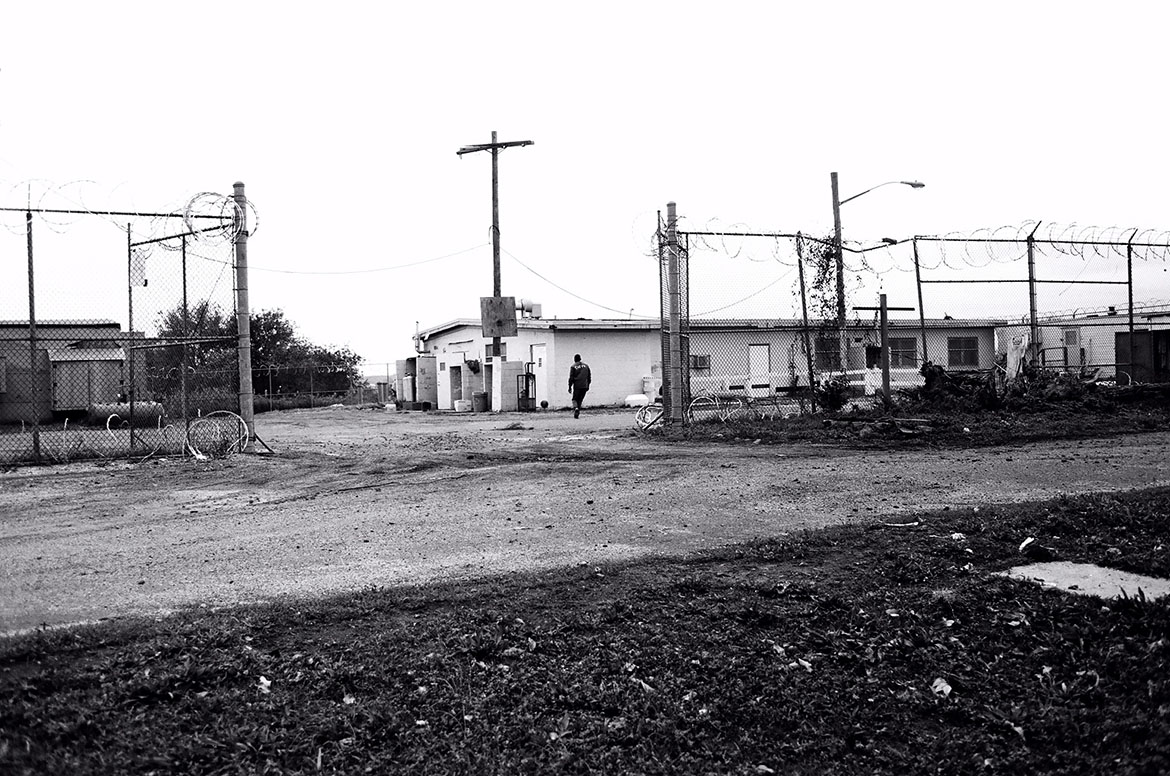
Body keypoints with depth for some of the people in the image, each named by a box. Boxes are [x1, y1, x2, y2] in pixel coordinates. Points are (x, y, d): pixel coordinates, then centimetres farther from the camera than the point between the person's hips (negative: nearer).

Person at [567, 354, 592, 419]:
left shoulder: (573, 367, -1)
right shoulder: (586, 365, 11)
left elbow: (571, 378, -4)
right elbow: (589, 377, 13)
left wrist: (570, 387, 0)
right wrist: (588, 385, 21)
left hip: (577, 386, -3)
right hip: (585, 386, 3)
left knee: (575, 399, 5)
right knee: (580, 400, 12)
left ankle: (575, 408, -24)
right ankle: (578, 413, 9)